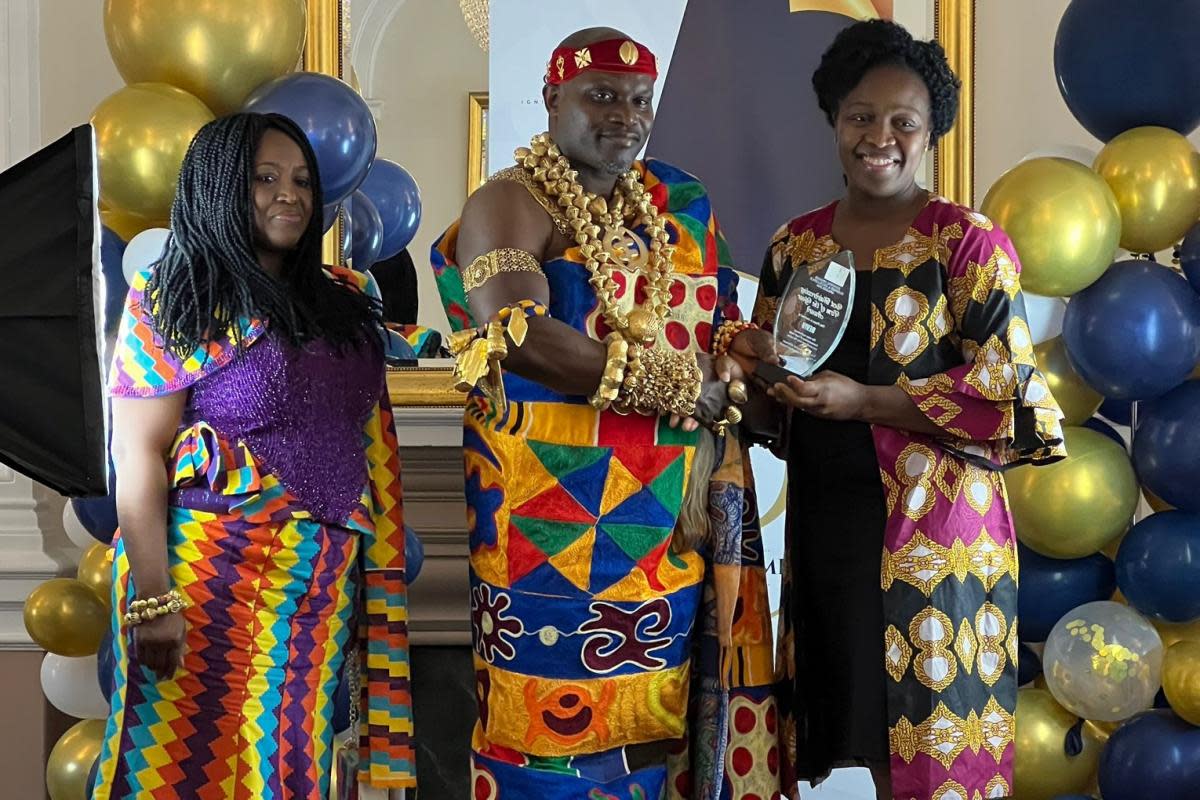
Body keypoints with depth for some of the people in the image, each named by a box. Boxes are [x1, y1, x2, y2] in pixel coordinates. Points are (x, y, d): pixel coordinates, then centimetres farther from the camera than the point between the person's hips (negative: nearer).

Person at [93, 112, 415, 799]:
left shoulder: (343, 301, 13)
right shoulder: (169, 302, -3)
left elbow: (373, 439, 15)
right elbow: (139, 458, -9)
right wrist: (153, 600, -16)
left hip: (323, 580, 5)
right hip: (211, 570, -5)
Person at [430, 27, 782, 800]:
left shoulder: (681, 201, 15)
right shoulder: (513, 204, -7)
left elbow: (722, 317, 21)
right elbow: (516, 334, -22)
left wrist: (748, 350, -4)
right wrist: (673, 391, -18)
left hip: (672, 520, 6)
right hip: (557, 521, -6)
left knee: (654, 714, 8)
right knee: (562, 709, -2)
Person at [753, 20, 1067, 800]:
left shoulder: (968, 241, -7)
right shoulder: (795, 243, 9)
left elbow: (1004, 389, -12)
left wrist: (861, 401, -17)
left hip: (933, 521, -5)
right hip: (827, 517, 5)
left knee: (932, 732, 1)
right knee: (873, 732, 11)